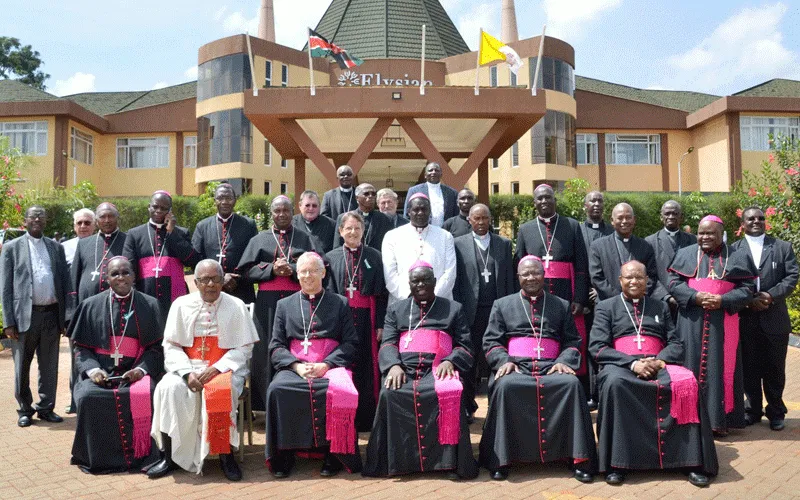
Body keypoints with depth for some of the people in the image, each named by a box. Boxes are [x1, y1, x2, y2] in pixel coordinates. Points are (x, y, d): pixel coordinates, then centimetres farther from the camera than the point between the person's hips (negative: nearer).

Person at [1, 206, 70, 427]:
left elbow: (65, 283, 10)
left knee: (49, 366, 8)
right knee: (22, 366, 7)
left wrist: (66, 317, 4)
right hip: (24, 315, -2)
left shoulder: (57, 248, 12)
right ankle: (25, 410, 20)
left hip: (51, 315, 2)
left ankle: (46, 408, 19)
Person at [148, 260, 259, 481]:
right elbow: (171, 346, 2)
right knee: (168, 388, -28)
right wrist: (188, 373, -15)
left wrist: (216, 369, -15)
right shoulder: (181, 305, 6)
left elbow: (244, 348, -1)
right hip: (188, 366, 2)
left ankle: (226, 455, -19)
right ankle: (169, 456, -17)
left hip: (225, 368, -2)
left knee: (219, 391, -34)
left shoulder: (236, 306, 2)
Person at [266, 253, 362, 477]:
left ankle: (333, 454, -17)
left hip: (330, 367, -1)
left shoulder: (340, 303, 14)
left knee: (339, 390, -34)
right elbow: (276, 346, 11)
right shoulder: (284, 305, 19)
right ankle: (283, 455, -17)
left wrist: (325, 365, -11)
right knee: (277, 389, -31)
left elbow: (350, 343, 5)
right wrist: (297, 366, -8)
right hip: (293, 368, 2)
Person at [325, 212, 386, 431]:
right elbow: (327, 293, 4)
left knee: (367, 368, 2)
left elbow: (380, 293, 2)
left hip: (366, 319, 0)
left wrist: (380, 324, -4)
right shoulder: (331, 257, 7)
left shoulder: (374, 256, 5)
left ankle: (367, 417, 11)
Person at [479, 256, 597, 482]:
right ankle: (500, 459, -25)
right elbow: (491, 341, 11)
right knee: (505, 386, -34)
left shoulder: (562, 306, 21)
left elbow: (572, 342, 14)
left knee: (572, 384, -31)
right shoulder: (502, 305, 19)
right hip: (515, 366, -1)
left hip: (552, 367, 1)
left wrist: (564, 361, -7)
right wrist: (504, 361, -9)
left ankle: (579, 458, -23)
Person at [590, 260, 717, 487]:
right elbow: (597, 347, 0)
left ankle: (691, 460, -25)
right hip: (620, 365, -2)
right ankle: (616, 462, -31)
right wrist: (633, 363, -14)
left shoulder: (660, 306, 22)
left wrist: (660, 361, -10)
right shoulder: (606, 307, 13)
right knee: (614, 383, -38)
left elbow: (675, 343, 13)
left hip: (658, 364, 3)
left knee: (687, 383, -30)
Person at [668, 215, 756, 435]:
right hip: (692, 323, 1)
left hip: (722, 324, 0)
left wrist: (722, 301, -15)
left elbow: (747, 289, 1)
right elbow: (674, 283, 2)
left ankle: (719, 419, 11)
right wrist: (696, 296, -14)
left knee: (720, 367, 2)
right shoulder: (685, 254, 9)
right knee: (692, 365, 3)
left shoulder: (737, 257, 6)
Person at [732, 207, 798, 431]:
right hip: (745, 319, 0)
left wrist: (771, 296, -16)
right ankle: (752, 410, 20)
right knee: (749, 368, 8)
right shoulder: (733, 250, 4)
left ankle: (776, 412, 22)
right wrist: (749, 301, -15)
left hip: (775, 319, 0)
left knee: (775, 368, 9)